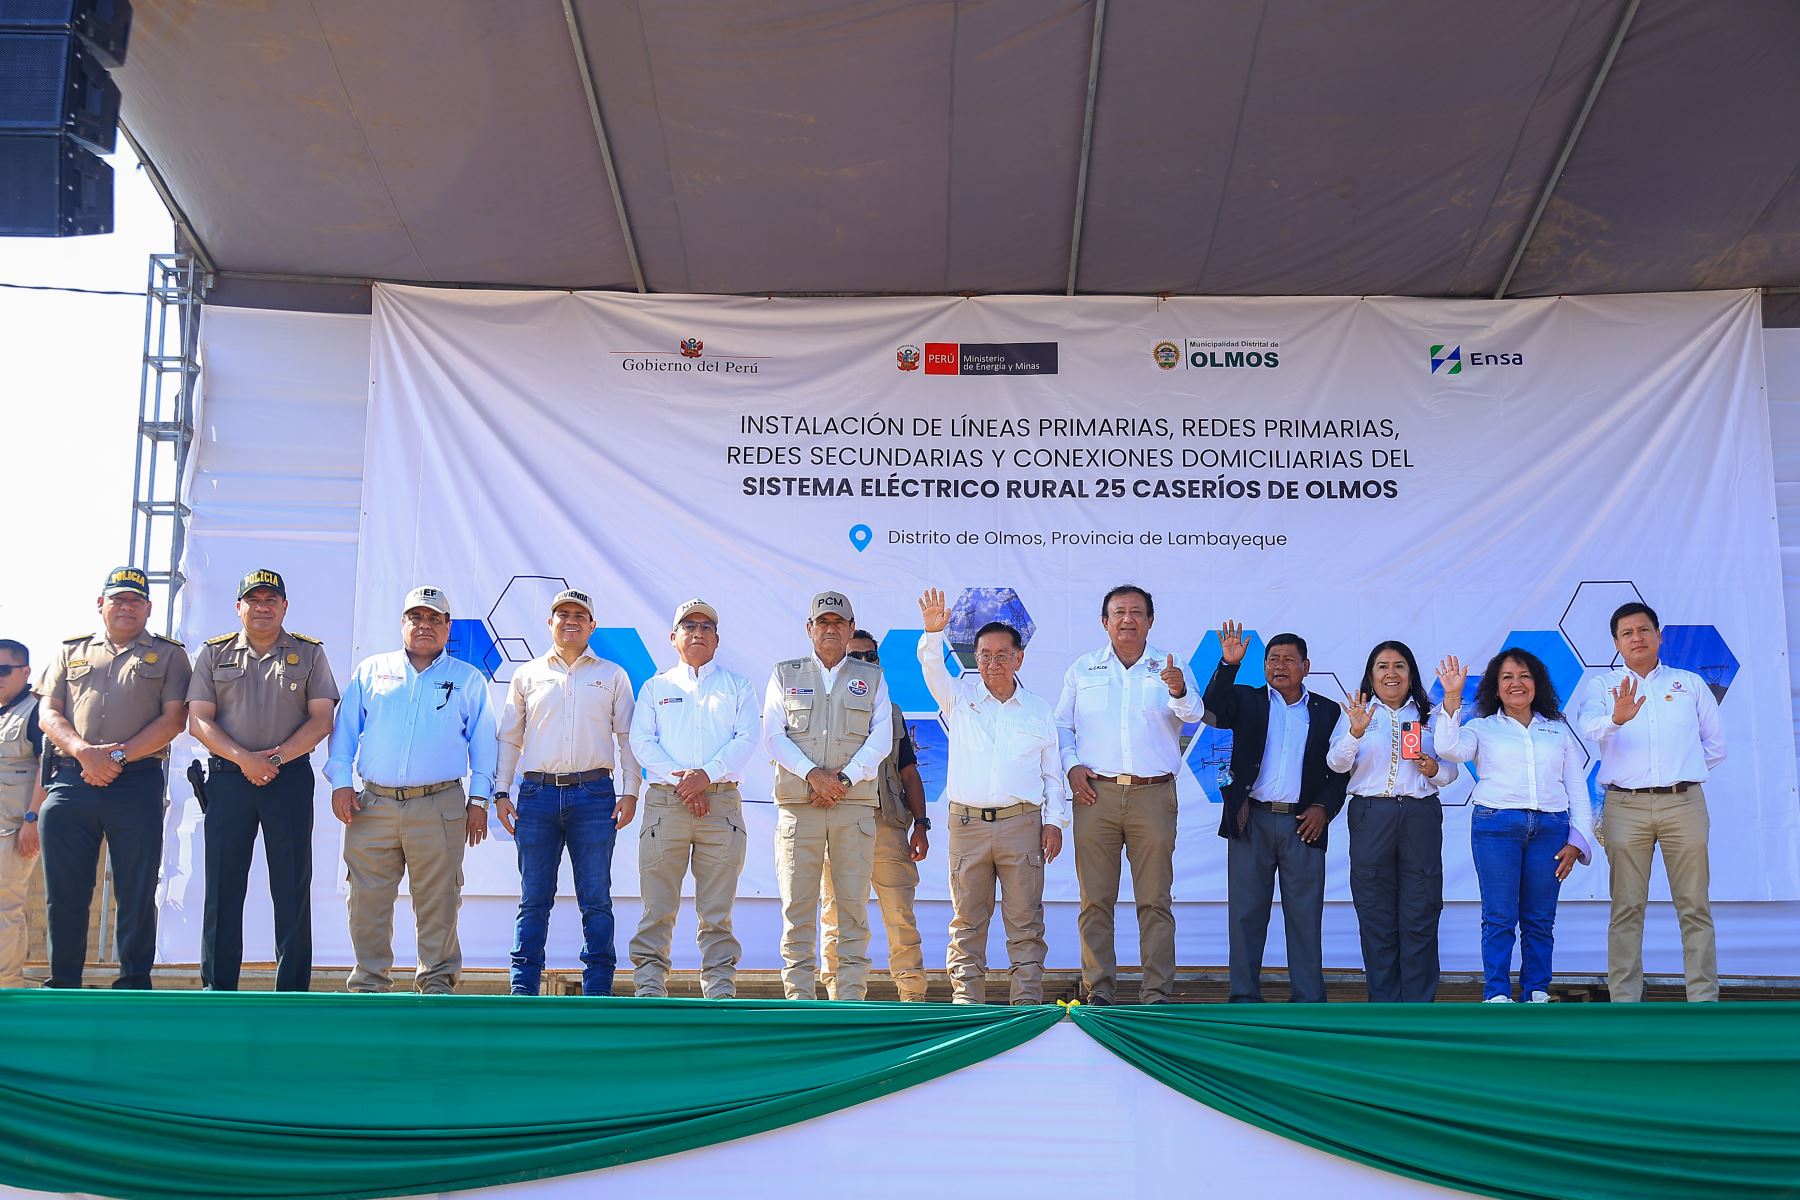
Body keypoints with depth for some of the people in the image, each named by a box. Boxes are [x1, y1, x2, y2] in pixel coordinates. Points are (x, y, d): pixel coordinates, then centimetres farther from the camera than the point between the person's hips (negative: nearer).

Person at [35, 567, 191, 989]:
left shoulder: (168, 655, 10)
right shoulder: (72, 652, 19)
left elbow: (174, 718, -1)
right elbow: (48, 713, 9)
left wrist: (118, 756, -11)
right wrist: (83, 751, -10)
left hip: (137, 784, -2)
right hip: (69, 782, 3)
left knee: (137, 893, 0)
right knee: (63, 892, 4)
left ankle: (134, 984, 6)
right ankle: (63, 986, 12)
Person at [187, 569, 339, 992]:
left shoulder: (309, 653, 8)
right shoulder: (214, 653, 10)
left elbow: (322, 719, 2)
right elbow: (199, 720, 3)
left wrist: (277, 757, -12)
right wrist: (244, 759, -11)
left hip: (290, 779, -1)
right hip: (228, 778, 1)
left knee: (292, 886, 0)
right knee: (223, 885, 2)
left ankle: (293, 989, 4)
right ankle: (217, 986, 8)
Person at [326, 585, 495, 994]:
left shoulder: (468, 680, 12)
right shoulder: (371, 671, 16)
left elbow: (483, 743, 9)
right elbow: (345, 730, 14)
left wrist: (479, 800, 2)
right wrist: (341, 781, 2)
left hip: (439, 807, -1)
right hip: (374, 806, 1)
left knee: (438, 901, -1)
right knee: (368, 899, 1)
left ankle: (438, 981, 9)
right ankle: (369, 982, 10)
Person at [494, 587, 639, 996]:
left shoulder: (612, 676, 12)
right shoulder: (527, 675, 14)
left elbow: (627, 737, 10)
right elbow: (509, 738, 15)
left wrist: (630, 791, 0)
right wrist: (501, 792, 6)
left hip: (594, 795, -1)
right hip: (538, 793, 1)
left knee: (596, 900, 0)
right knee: (534, 900, 2)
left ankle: (597, 990, 4)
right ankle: (523, 989, 6)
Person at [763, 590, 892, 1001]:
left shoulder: (872, 678, 15)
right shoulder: (784, 675, 14)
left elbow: (881, 738, 5)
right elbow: (773, 735, 3)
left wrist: (845, 779, -9)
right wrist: (812, 774, -11)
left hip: (855, 804, 0)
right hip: (798, 806, 0)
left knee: (853, 902, -3)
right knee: (798, 902, -3)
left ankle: (850, 995, 1)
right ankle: (799, 995, 1)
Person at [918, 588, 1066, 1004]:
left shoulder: (1039, 709, 11)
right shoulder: (960, 697, 10)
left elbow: (1052, 771, 12)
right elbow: (932, 668, -8)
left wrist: (1054, 820, 4)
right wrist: (933, 632, -27)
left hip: (1022, 824, 0)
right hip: (967, 824, 0)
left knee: (1025, 919, 0)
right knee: (967, 918, 2)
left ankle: (1027, 998, 4)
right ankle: (966, 997, 7)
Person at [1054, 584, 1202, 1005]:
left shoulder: (1169, 667, 7)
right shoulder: (1083, 669, 12)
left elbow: (1193, 712, -10)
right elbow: (1061, 725, 16)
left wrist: (1179, 692, -32)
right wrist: (1071, 765, -1)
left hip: (1153, 796, -1)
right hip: (1095, 795, 1)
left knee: (1155, 900, -1)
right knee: (1095, 899, 2)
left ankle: (1156, 993, 5)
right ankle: (1099, 990, 9)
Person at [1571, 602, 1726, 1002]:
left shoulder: (1691, 684, 15)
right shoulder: (1601, 686, 9)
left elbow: (1715, 746, 20)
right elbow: (1589, 728, -13)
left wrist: (1682, 775, 10)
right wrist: (1616, 719, -33)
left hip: (1684, 804, 1)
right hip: (1626, 807, -1)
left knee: (1694, 907, 0)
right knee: (1627, 908, -1)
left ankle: (1704, 1001, 2)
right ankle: (1624, 1002, 1)